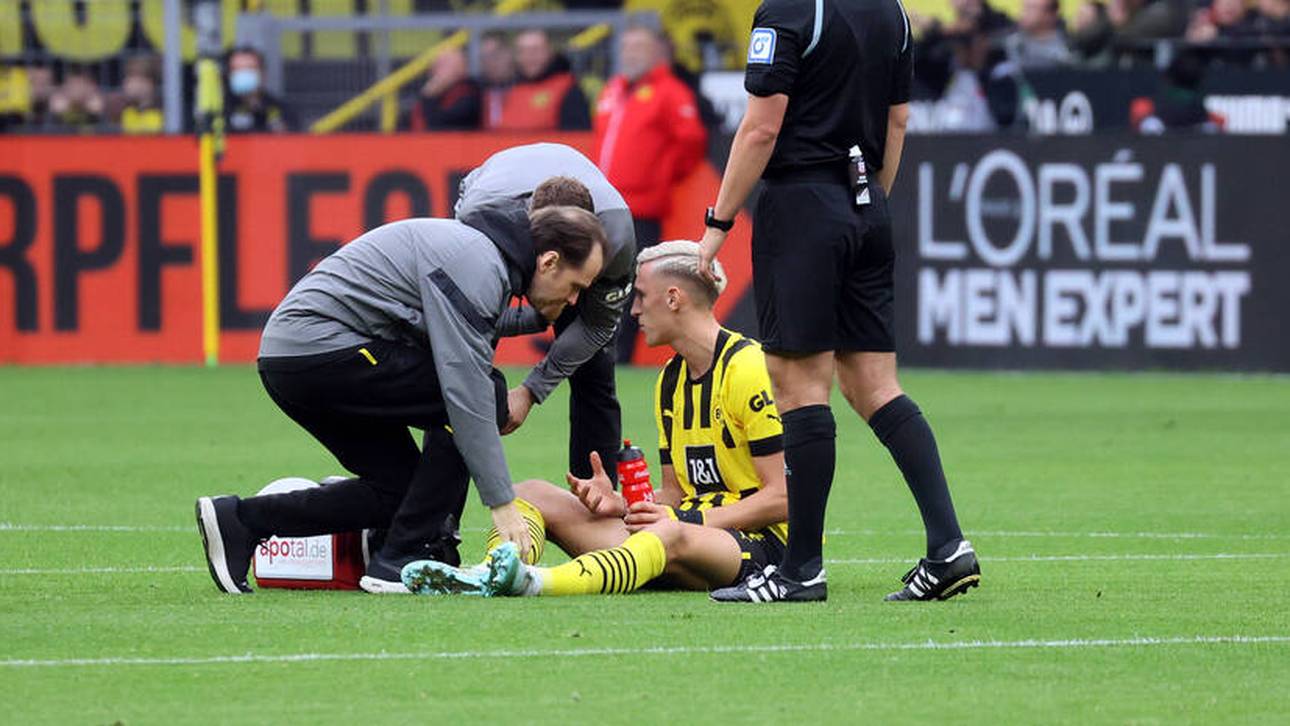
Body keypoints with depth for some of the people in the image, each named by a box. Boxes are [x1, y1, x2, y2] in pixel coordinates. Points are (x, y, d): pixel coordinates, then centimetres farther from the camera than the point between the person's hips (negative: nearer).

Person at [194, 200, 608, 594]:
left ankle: (240, 521, 8)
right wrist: (501, 503, -18)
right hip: (320, 349, -10)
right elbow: (466, 391, -20)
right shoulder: (477, 267, -15)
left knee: (398, 489, 10)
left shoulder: (477, 248, 17)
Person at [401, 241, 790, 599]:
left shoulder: (747, 367, -10)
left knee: (671, 536, -44)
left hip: (757, 539, -9)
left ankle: (537, 583, -71)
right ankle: (490, 576, -39)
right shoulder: (671, 379, 17)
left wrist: (695, 521, -19)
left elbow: (782, 499, -13)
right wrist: (621, 504, -2)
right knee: (532, 494, -4)